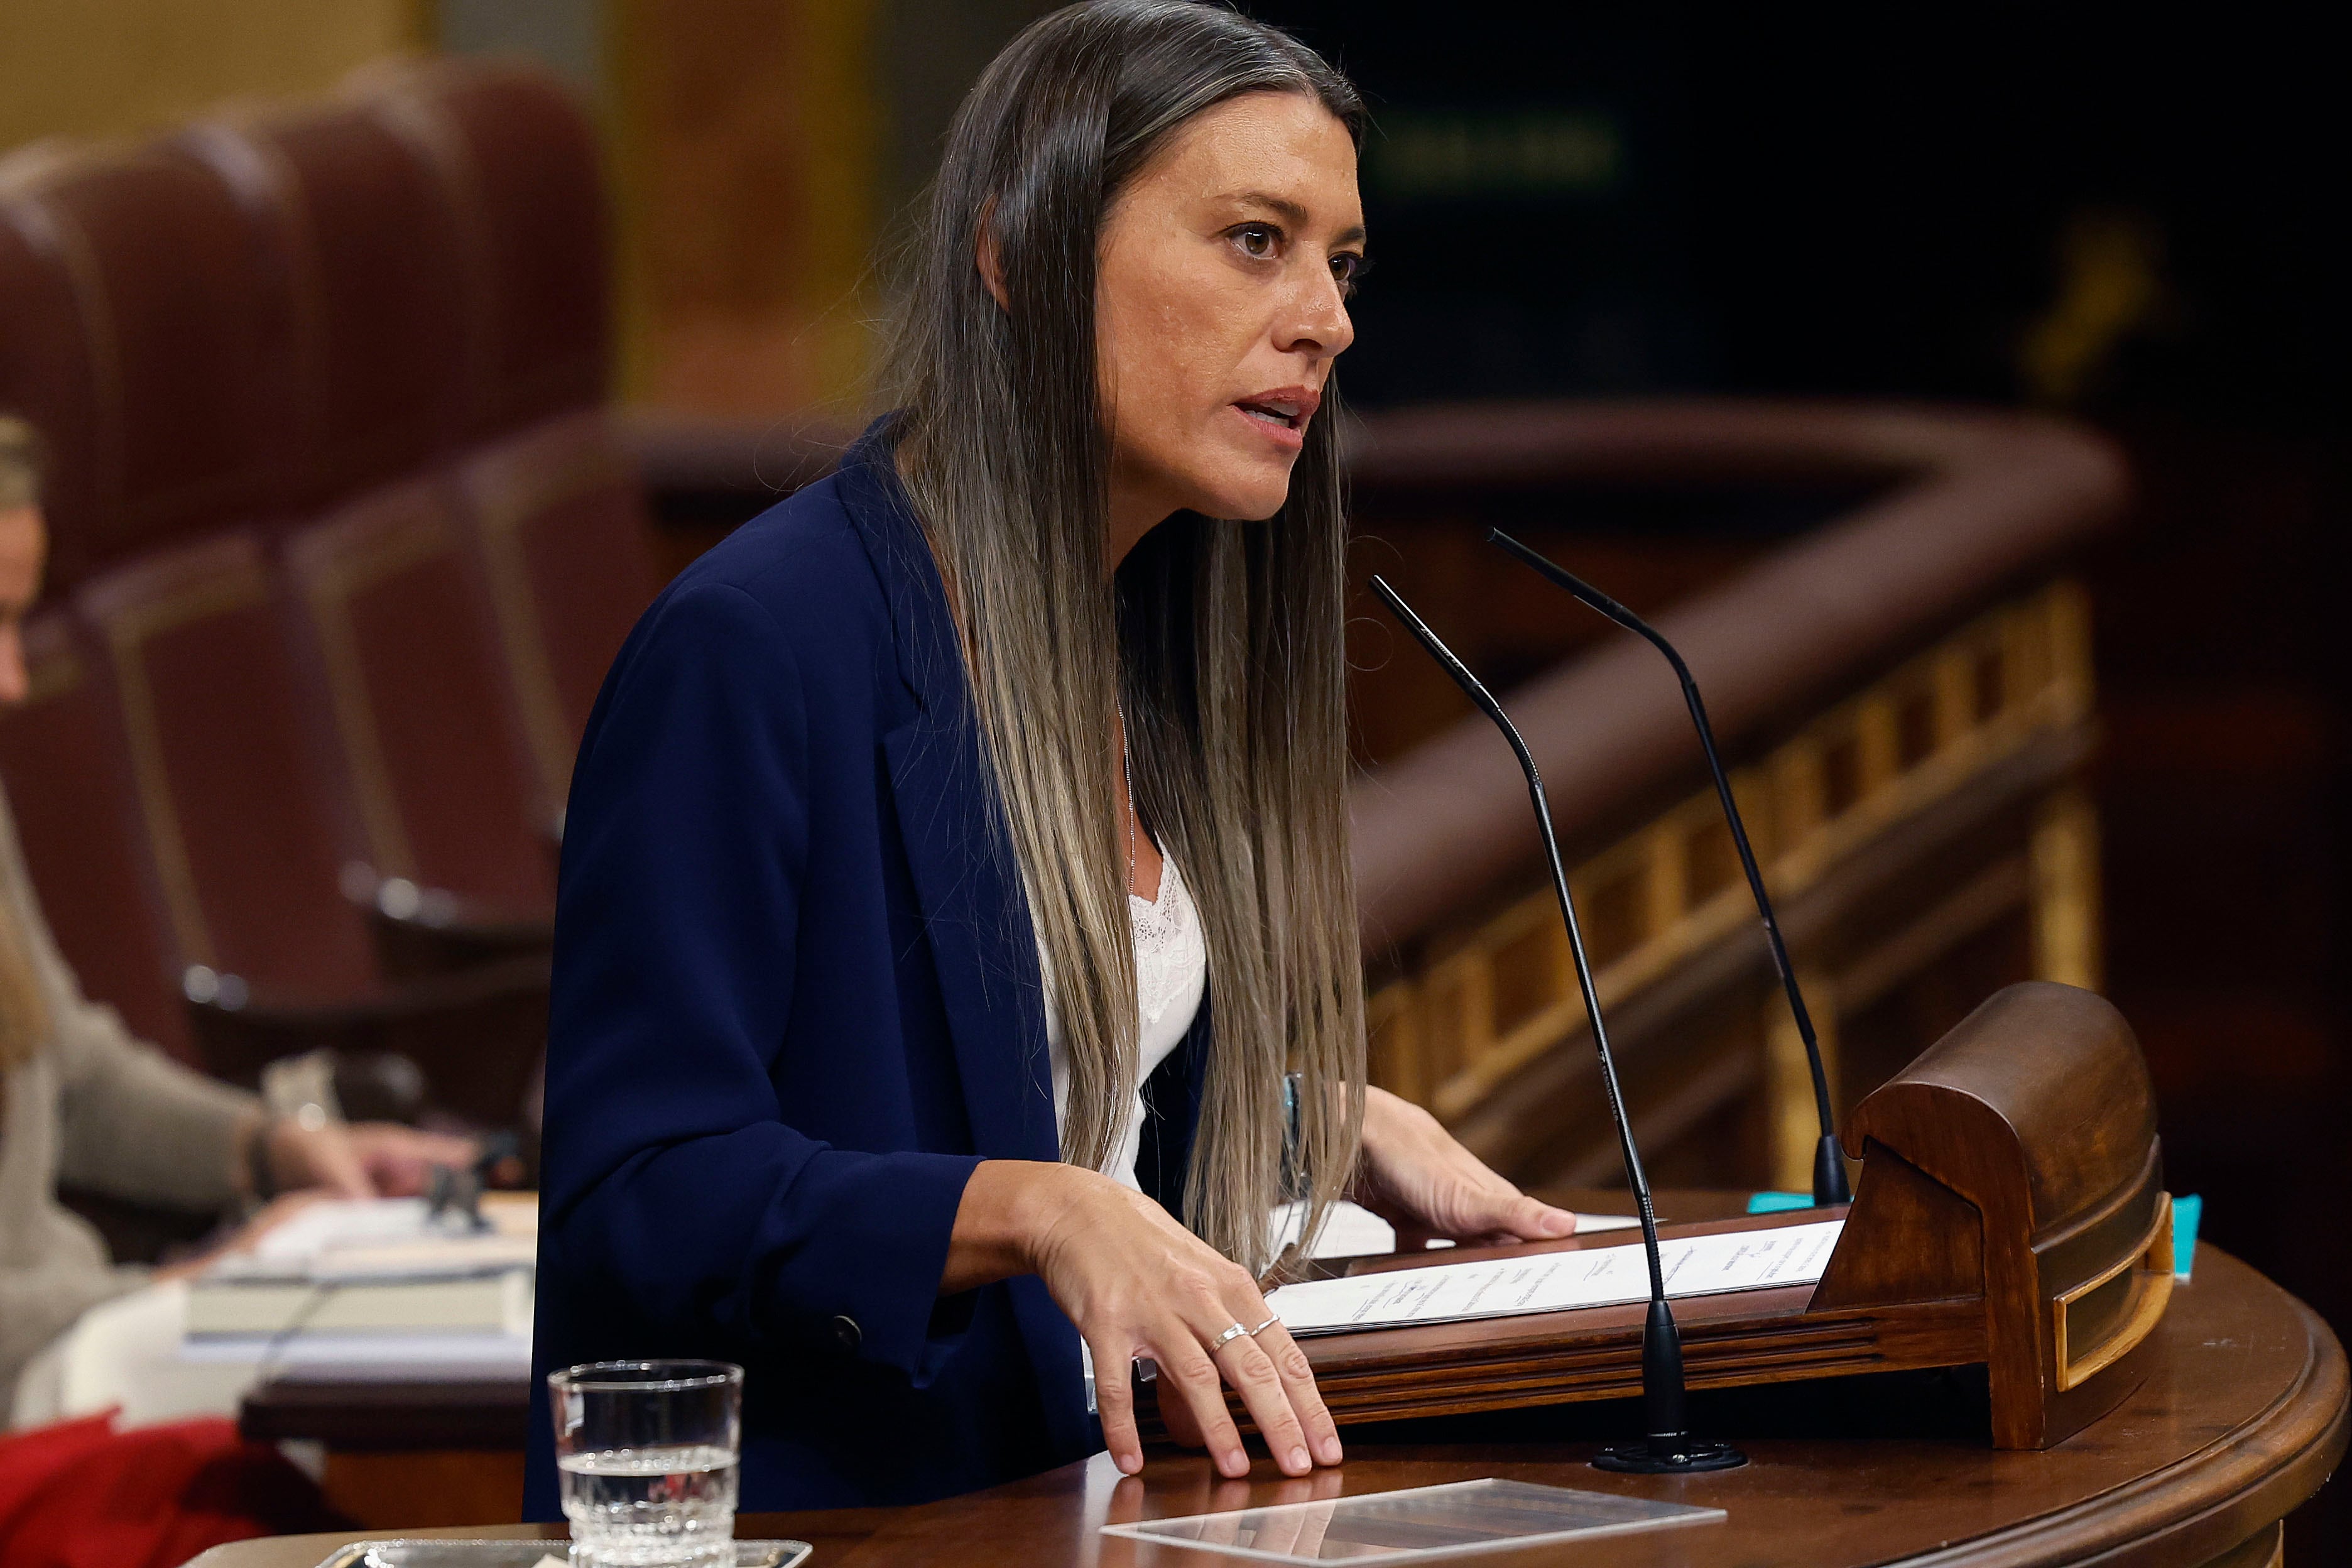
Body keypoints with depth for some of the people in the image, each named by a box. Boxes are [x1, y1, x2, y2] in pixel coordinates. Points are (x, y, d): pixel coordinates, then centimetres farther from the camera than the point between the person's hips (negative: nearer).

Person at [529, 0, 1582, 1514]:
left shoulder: (1149, 653, 15)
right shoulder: (751, 644, -12)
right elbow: (634, 1195, -16)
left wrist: (1344, 1132, 14)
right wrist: (1034, 1210, -27)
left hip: (1082, 1494, 8)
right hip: (812, 1519, -8)